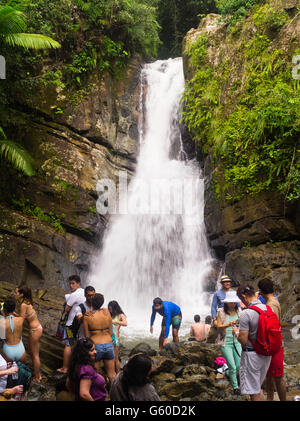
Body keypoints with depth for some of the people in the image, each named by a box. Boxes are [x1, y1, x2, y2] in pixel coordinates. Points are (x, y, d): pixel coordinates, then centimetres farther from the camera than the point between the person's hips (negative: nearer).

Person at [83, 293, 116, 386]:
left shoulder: (87, 316, -9)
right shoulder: (106, 312, -3)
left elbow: (87, 336, -4)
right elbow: (111, 332, 3)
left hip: (95, 346, -3)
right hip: (109, 345, 3)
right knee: (111, 374, 16)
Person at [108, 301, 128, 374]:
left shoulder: (120, 315, -1)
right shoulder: (111, 315, 14)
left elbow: (125, 323, -19)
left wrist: (114, 321, -24)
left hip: (115, 338, -5)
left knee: (115, 358, 1)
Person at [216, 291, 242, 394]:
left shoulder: (239, 311, 4)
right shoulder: (221, 312, -7)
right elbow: (219, 327, -13)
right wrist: (229, 324, -29)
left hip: (237, 342, 4)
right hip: (225, 342, -4)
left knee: (239, 366, 2)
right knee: (232, 367, -4)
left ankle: (228, 372, 35)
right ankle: (235, 387, 17)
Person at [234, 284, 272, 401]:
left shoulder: (245, 314, -21)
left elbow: (243, 341, -21)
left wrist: (236, 332, -1)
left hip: (251, 355, -7)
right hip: (266, 354, 7)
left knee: (254, 392, 6)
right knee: (258, 387, 24)